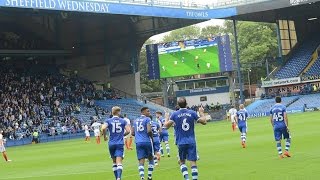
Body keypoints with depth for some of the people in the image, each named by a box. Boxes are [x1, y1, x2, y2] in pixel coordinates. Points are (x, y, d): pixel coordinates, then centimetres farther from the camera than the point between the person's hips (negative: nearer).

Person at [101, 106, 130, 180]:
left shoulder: (108, 121, 2)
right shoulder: (123, 121, 4)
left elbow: (103, 128, -15)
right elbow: (128, 131, -3)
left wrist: (105, 136, 2)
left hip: (111, 144, 1)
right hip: (120, 143, -1)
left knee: (114, 161, 18)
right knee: (119, 162, -10)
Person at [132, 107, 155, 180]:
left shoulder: (135, 120, 16)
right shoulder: (147, 119, -3)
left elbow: (132, 133, 15)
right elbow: (149, 130, -16)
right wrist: (152, 137, 1)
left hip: (138, 142, 4)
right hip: (147, 141, -4)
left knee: (141, 161, 0)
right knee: (151, 159, 15)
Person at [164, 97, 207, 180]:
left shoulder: (175, 114, -3)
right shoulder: (192, 113, -1)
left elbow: (167, 125, -5)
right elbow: (204, 122, 6)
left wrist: (167, 118, 14)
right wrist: (201, 113, 23)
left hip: (181, 142, 0)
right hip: (191, 142, 0)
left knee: (182, 162, 13)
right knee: (193, 162, 0)